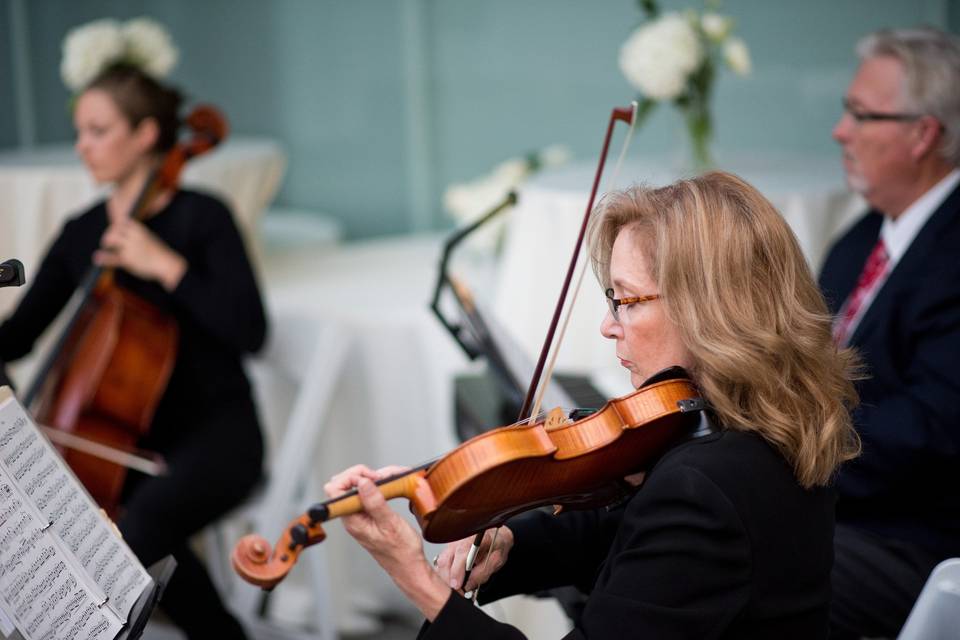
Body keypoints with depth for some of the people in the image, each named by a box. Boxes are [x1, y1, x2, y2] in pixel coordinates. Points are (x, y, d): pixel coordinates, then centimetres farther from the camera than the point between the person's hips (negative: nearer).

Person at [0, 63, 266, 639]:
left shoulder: (201, 217, -7)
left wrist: (165, 266, -21)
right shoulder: (82, 233, 9)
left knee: (143, 521, -35)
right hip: (129, 434, 6)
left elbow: (248, 331, -17)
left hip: (214, 431, -6)